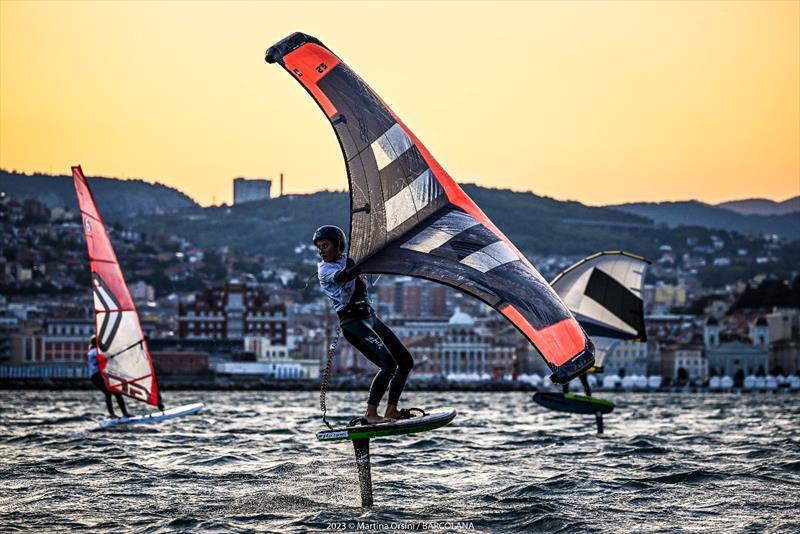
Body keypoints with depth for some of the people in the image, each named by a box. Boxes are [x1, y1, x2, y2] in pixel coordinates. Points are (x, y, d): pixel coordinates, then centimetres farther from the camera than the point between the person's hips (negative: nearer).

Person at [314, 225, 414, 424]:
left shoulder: (350, 260, 15)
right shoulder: (324, 269, -5)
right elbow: (341, 277, -27)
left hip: (370, 317, 8)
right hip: (353, 323, -7)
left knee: (406, 361, 6)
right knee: (388, 364, -21)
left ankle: (391, 410, 11)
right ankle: (371, 414, -13)